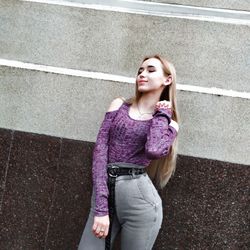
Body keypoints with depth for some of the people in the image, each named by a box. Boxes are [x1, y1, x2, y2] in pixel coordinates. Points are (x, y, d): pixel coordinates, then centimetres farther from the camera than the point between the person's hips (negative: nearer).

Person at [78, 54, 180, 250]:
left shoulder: (168, 123, 6)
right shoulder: (119, 105, 10)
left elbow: (153, 150, -18)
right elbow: (100, 150, -2)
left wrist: (162, 114, 0)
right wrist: (101, 207, -12)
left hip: (139, 197, -1)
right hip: (105, 194, 2)